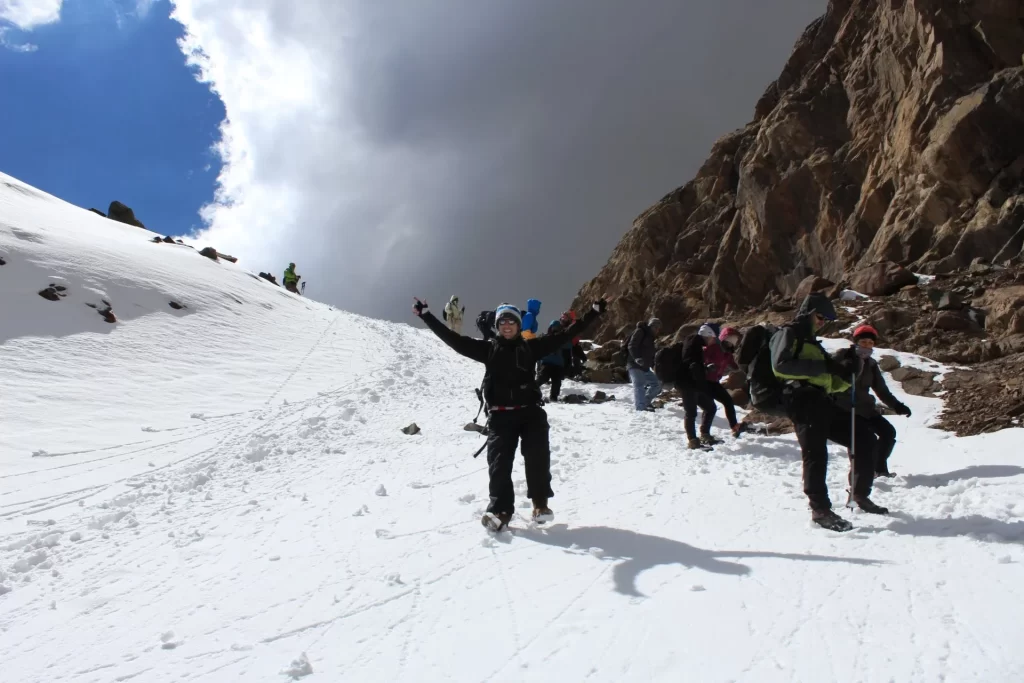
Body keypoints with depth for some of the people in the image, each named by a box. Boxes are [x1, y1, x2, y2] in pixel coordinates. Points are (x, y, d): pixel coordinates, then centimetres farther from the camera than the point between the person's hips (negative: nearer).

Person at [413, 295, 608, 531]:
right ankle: (500, 510, 4)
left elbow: (564, 336, 7)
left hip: (530, 411, 0)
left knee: (538, 457, -7)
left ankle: (540, 503, 10)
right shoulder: (488, 348, 6)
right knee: (499, 462, -3)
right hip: (500, 415, 0)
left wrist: (594, 312, 5)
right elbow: (454, 339, 3)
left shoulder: (531, 347, 7)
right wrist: (426, 315, -2)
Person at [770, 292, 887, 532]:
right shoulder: (788, 333, 7)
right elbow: (780, 365, -13)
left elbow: (830, 384, 28)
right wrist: (816, 367, -11)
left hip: (822, 402, 9)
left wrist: (844, 376, 7)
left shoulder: (813, 343, 33)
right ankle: (820, 509, -17)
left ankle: (860, 494, 16)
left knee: (864, 438, 7)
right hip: (803, 398, -9)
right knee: (815, 451, -18)